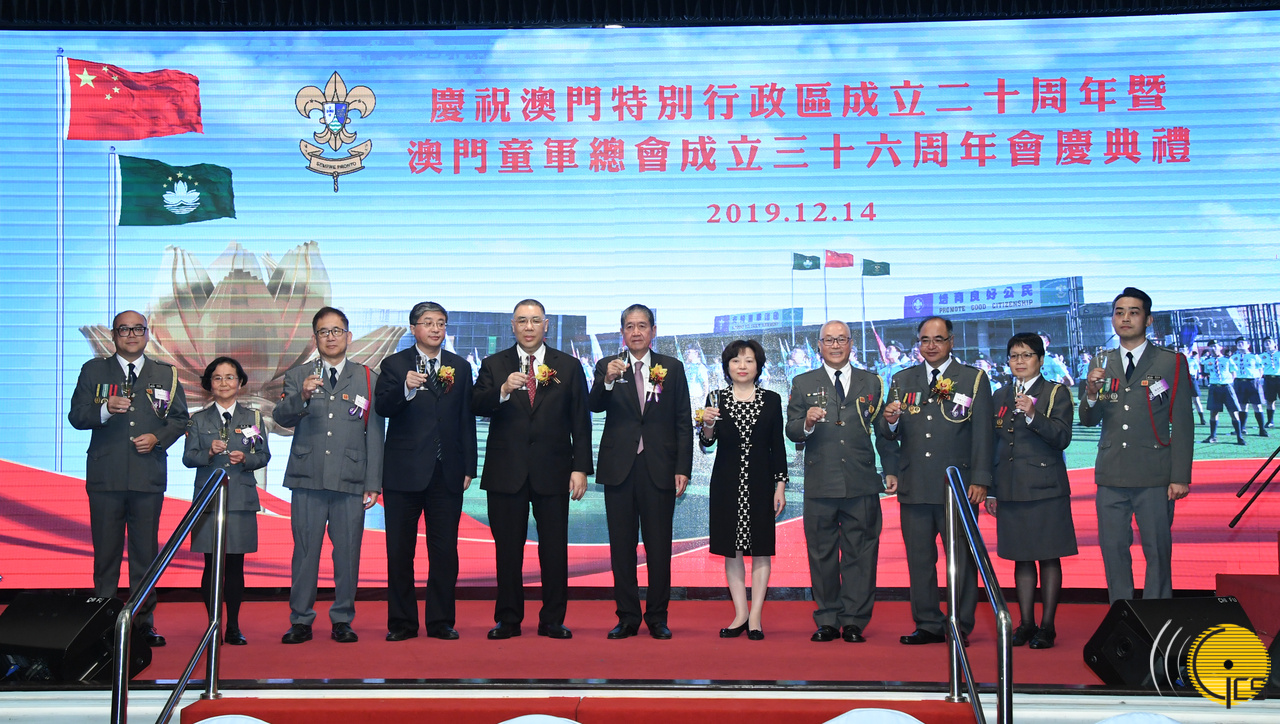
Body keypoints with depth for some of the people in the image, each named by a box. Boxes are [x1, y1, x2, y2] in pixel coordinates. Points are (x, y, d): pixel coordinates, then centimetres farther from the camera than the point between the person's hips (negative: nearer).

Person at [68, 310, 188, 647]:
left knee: (146, 552, 4)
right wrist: (105, 409, -17)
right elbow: (76, 416, 2)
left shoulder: (166, 374, 12)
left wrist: (158, 438, -7)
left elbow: (179, 418, 11)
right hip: (105, 477, -1)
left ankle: (144, 622, 10)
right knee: (106, 552, 3)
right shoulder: (93, 371, 9)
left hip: (149, 477, 1)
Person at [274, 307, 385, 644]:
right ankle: (300, 621, 12)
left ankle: (342, 620, 13)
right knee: (305, 550, 3)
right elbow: (281, 418, -4)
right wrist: (302, 396, -24)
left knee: (348, 552, 2)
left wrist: (373, 484, 2)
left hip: (350, 480, 0)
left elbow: (374, 435, 7)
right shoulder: (298, 376, 10)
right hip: (308, 478, 0)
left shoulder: (368, 379, 10)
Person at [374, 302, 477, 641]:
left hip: (446, 473, 2)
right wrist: (405, 388, -28)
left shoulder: (461, 367, 11)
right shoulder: (394, 365, 4)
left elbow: (467, 420, 9)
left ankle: (441, 621, 10)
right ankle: (401, 622, 11)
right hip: (404, 472, -1)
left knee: (445, 550, 2)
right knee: (399, 551, 3)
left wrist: (469, 468, 4)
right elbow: (381, 408, -9)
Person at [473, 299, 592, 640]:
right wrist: (503, 391, -24)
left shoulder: (569, 367, 9)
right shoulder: (493, 365, 8)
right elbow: (476, 406, -5)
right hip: (506, 471, 0)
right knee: (508, 549, 4)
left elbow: (580, 421, 6)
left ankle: (552, 620, 9)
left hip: (553, 472, 0)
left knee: (554, 548, 0)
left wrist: (580, 468, -2)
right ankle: (508, 619, 12)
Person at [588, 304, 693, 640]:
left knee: (659, 546, 3)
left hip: (659, 469, 0)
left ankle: (657, 617, 12)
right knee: (622, 545, 5)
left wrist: (683, 469, -3)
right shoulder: (607, 367, 7)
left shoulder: (672, 368, 7)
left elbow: (683, 422, 5)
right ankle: (627, 617, 13)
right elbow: (594, 407, -9)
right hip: (619, 468, 1)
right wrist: (607, 380, -28)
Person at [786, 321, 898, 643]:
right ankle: (827, 621, 12)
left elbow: (884, 431, 14)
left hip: (862, 484, 0)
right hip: (820, 484, 0)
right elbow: (792, 432, 4)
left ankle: (854, 622, 7)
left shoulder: (871, 383, 13)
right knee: (822, 554, 4)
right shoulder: (803, 384, 10)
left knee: (860, 554, 0)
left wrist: (891, 471, 8)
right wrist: (807, 423, -17)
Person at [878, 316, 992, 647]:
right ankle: (928, 624, 15)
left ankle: (960, 627, 9)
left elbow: (982, 433, 0)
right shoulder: (902, 380, 12)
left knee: (961, 558, 0)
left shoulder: (974, 379, 5)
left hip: (958, 486, -3)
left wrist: (980, 480, -7)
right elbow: (890, 434, 10)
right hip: (914, 486, 3)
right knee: (919, 559, 6)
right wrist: (891, 421, -14)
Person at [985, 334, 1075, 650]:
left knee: (1049, 557, -1)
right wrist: (990, 490, 12)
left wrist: (1032, 415, -25)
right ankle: (1026, 623, 14)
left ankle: (1047, 625, 5)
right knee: (1021, 558, 7)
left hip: (1045, 488, -4)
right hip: (1011, 490, 4)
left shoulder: (1056, 393, 0)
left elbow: (1062, 437, -11)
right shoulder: (1000, 397, 13)